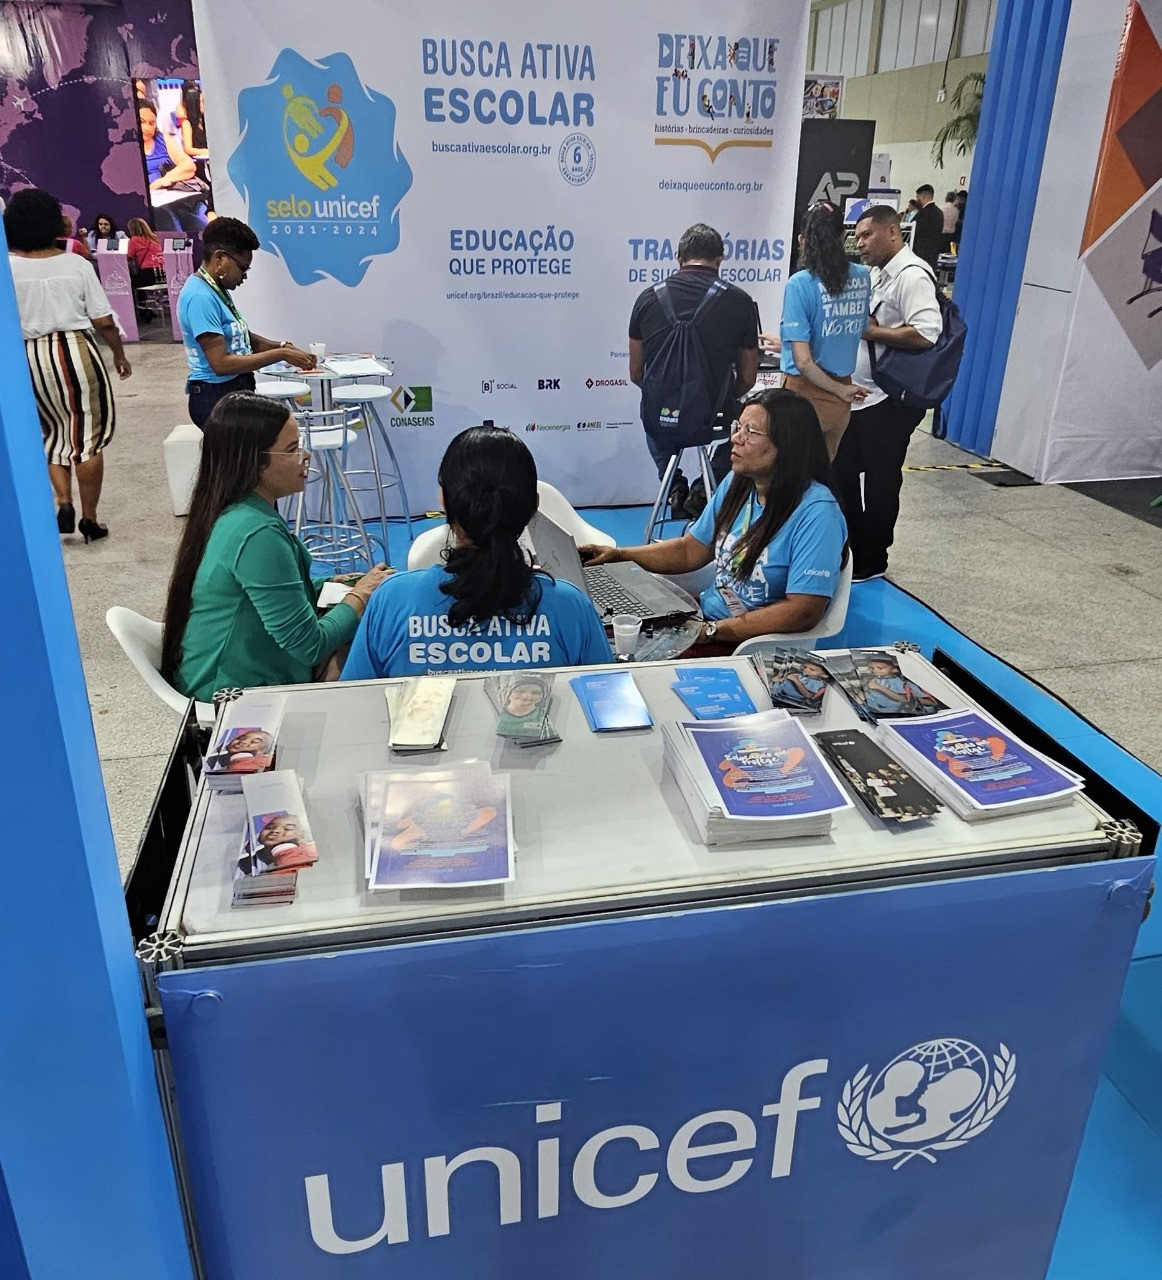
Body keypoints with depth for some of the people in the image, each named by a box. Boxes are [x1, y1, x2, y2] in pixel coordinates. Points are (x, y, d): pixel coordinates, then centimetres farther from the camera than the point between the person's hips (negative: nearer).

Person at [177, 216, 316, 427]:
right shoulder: (199, 297, -19)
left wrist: (281, 347, 3)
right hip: (215, 397, -10)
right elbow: (221, 364, -24)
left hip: (238, 391, 10)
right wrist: (280, 355, -20)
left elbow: (241, 338, 21)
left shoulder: (218, 290, 10)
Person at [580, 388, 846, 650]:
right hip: (707, 613, 7)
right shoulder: (737, 483, 4)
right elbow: (691, 550, 14)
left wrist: (711, 631, -24)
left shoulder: (816, 513, -20)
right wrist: (619, 554, 2)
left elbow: (804, 612, -24)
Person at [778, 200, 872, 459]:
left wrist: (841, 390, -6)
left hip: (807, 396, -6)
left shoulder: (800, 284, -15)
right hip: (840, 398, 6)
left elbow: (803, 362, -20)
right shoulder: (863, 277, 1)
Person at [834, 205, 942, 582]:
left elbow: (926, 335, -28)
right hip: (858, 395, 10)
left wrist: (870, 330, -19)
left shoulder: (912, 276, -16)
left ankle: (871, 563, 15)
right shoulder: (878, 274, 15)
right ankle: (843, 548, 31)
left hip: (888, 402, -10)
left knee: (880, 483, 2)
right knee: (841, 473, 16)